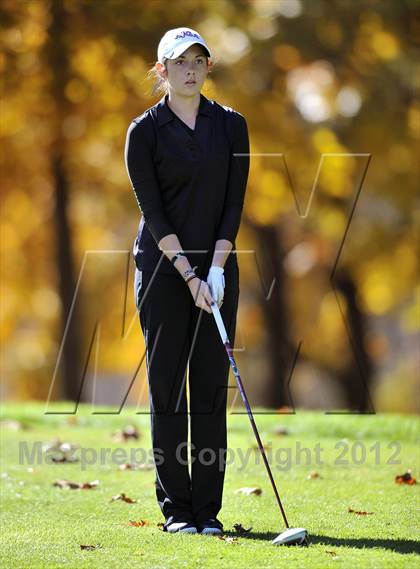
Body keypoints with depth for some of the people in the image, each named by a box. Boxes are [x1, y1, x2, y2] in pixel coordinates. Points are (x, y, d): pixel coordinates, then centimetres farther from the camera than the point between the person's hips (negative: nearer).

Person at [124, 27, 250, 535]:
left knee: (212, 386, 1)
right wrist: (188, 273, -16)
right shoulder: (145, 130, -3)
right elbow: (152, 209, -8)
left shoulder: (231, 125, 6)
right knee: (167, 385, -2)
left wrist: (216, 268, -10)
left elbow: (234, 202, 1)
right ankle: (176, 508, 4)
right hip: (162, 267, -2)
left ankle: (208, 509, 6)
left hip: (216, 268, 3)